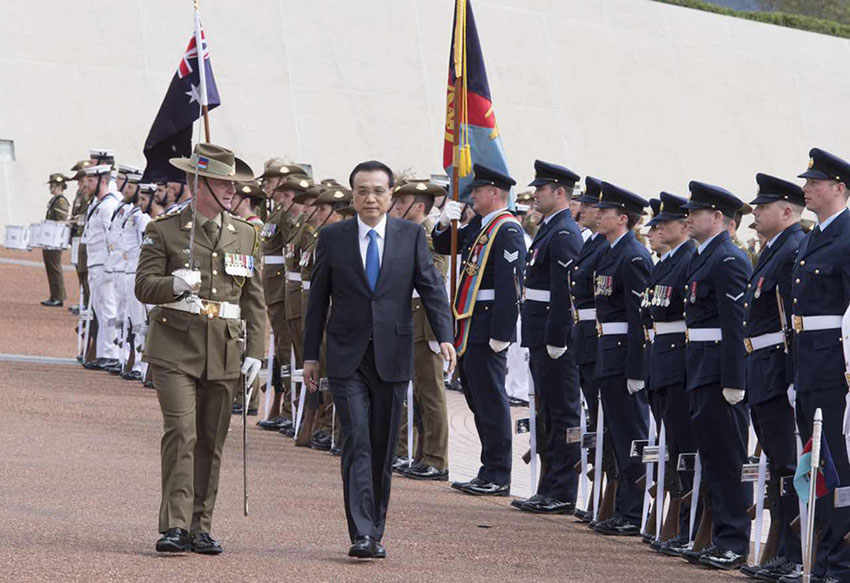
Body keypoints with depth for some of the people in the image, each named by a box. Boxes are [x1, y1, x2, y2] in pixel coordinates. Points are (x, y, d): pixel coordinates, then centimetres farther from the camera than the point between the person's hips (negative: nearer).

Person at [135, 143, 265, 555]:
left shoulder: (245, 234, 13)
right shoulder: (164, 231, 2)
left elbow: (253, 300, 13)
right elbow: (144, 286, -2)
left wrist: (254, 352, 5)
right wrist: (173, 285, -24)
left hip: (224, 352, 4)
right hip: (176, 349, -4)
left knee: (211, 441, 5)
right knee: (181, 434, -14)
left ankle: (200, 527, 11)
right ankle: (174, 526, -15)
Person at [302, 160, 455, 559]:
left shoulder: (411, 236, 4)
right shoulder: (332, 238, 4)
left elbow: (432, 287, -1)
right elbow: (318, 300, 7)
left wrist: (444, 336, -16)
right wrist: (310, 355, 6)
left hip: (393, 358, 1)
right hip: (347, 360, -1)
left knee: (383, 451, 7)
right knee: (357, 445, -11)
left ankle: (375, 532, 17)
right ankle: (361, 535, -14)